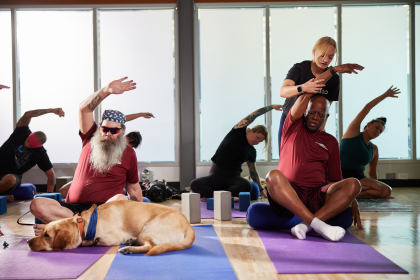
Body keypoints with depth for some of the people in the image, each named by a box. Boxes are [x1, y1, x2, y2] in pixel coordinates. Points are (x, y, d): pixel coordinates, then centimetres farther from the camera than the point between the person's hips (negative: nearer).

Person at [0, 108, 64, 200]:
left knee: (9, 179, -37)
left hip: (13, 176, -3)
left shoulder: (40, 153, -10)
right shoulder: (22, 132, -8)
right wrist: (51, 110, -31)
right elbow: (27, 115, -22)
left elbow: (51, 175, -5)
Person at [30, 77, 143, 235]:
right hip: (73, 207, 2)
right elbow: (84, 109, 1)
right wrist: (107, 91, -12)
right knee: (37, 204, -22)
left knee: (120, 199, -37)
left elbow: (134, 188, 17)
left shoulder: (128, 153, 11)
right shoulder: (91, 140, 14)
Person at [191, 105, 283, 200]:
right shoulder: (238, 132, 0)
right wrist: (271, 107, 1)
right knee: (195, 184, -31)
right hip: (217, 174, -3)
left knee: (247, 186, -34)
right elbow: (253, 115, -3)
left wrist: (260, 189, 20)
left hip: (233, 176, 3)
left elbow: (252, 171, 21)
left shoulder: (251, 152, 10)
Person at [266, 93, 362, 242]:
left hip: (317, 198, 3)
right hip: (287, 193, -2)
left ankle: (305, 225, -38)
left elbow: (335, 179, 19)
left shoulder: (330, 141, 21)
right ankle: (317, 224, -41)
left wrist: (351, 201, 6)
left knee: (353, 184, -24)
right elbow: (304, 98, 4)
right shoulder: (294, 127, 15)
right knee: (273, 176, -35)